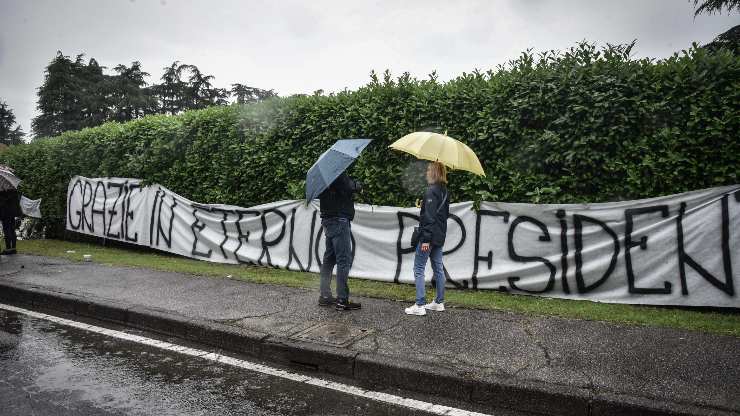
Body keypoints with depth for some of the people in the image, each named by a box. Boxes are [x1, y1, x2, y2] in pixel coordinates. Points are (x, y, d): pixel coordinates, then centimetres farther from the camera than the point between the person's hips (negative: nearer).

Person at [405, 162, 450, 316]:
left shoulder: (431, 191, -15)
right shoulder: (444, 191, 12)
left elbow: (430, 216, -21)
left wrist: (426, 239, -21)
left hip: (430, 236, -9)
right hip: (440, 236, 9)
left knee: (419, 269, -4)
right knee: (438, 268, 14)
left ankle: (420, 305, -4)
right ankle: (439, 302, 21)